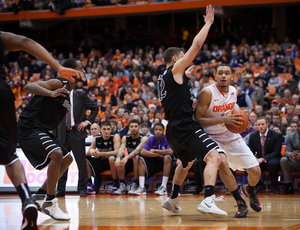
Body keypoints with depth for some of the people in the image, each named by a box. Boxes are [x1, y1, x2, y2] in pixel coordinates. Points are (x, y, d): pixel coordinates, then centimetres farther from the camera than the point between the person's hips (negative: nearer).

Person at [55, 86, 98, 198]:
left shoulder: (80, 95, 3)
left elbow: (94, 108, 9)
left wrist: (87, 121, -3)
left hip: (77, 132, -2)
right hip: (63, 133, 2)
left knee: (81, 161, 0)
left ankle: (82, 189, 8)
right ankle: (60, 189, 11)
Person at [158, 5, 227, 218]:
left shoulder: (164, 78, 19)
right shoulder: (176, 69, -4)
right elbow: (197, 45, -10)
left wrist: (186, 76, 40)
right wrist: (208, 22, -1)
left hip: (174, 128, 10)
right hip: (186, 126, -10)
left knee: (187, 162, 33)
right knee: (214, 157, -21)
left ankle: (172, 199, 40)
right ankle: (208, 201, -37)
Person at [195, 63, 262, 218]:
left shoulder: (233, 91, 0)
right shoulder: (207, 93, -19)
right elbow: (197, 120, -21)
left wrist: (237, 118, -3)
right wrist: (222, 120, -29)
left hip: (232, 135, 5)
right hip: (212, 137, -5)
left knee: (256, 171, 0)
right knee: (222, 162, -35)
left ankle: (250, 191, 38)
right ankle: (240, 203, -19)